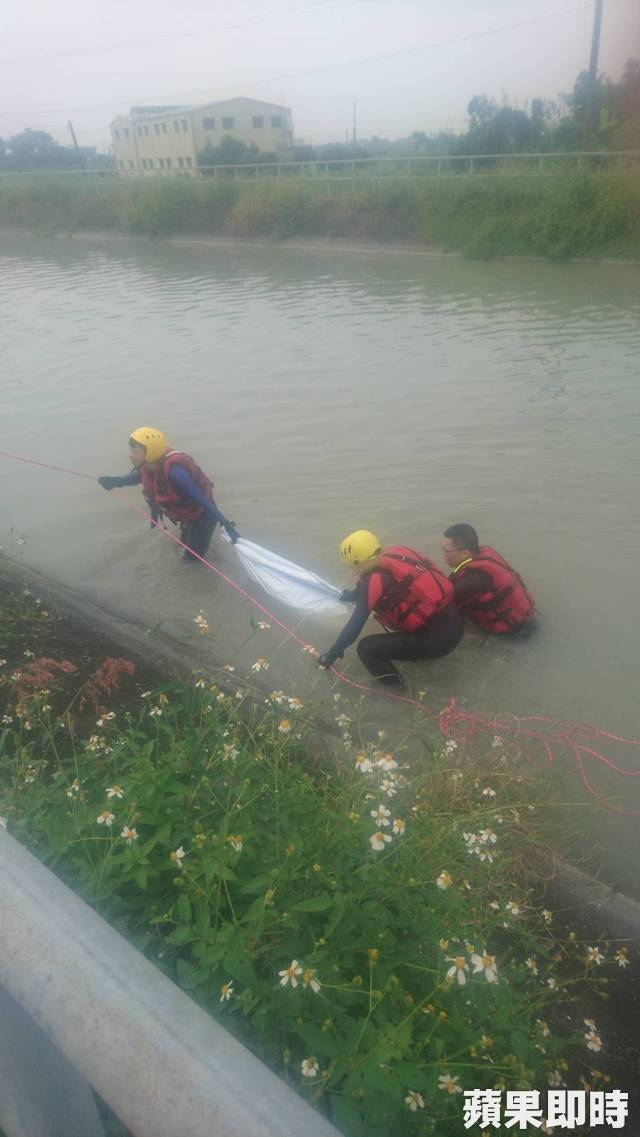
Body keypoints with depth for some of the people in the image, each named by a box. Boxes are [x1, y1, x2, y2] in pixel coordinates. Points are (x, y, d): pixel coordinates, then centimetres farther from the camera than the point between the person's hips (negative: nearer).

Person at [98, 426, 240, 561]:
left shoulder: (174, 471, -43)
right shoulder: (149, 465, -18)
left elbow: (202, 499, -41)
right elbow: (140, 475, 7)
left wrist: (226, 524, -42)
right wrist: (115, 481, -9)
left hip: (202, 512, -8)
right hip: (186, 512, 8)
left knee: (192, 555, 3)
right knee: (185, 542, 29)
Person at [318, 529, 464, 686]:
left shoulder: (374, 579, -11)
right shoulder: (397, 551, 9)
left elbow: (356, 623, -4)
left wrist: (333, 652, 10)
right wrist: (355, 594, 45)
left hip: (437, 638, -8)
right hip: (456, 622, 8)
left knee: (366, 648, -1)